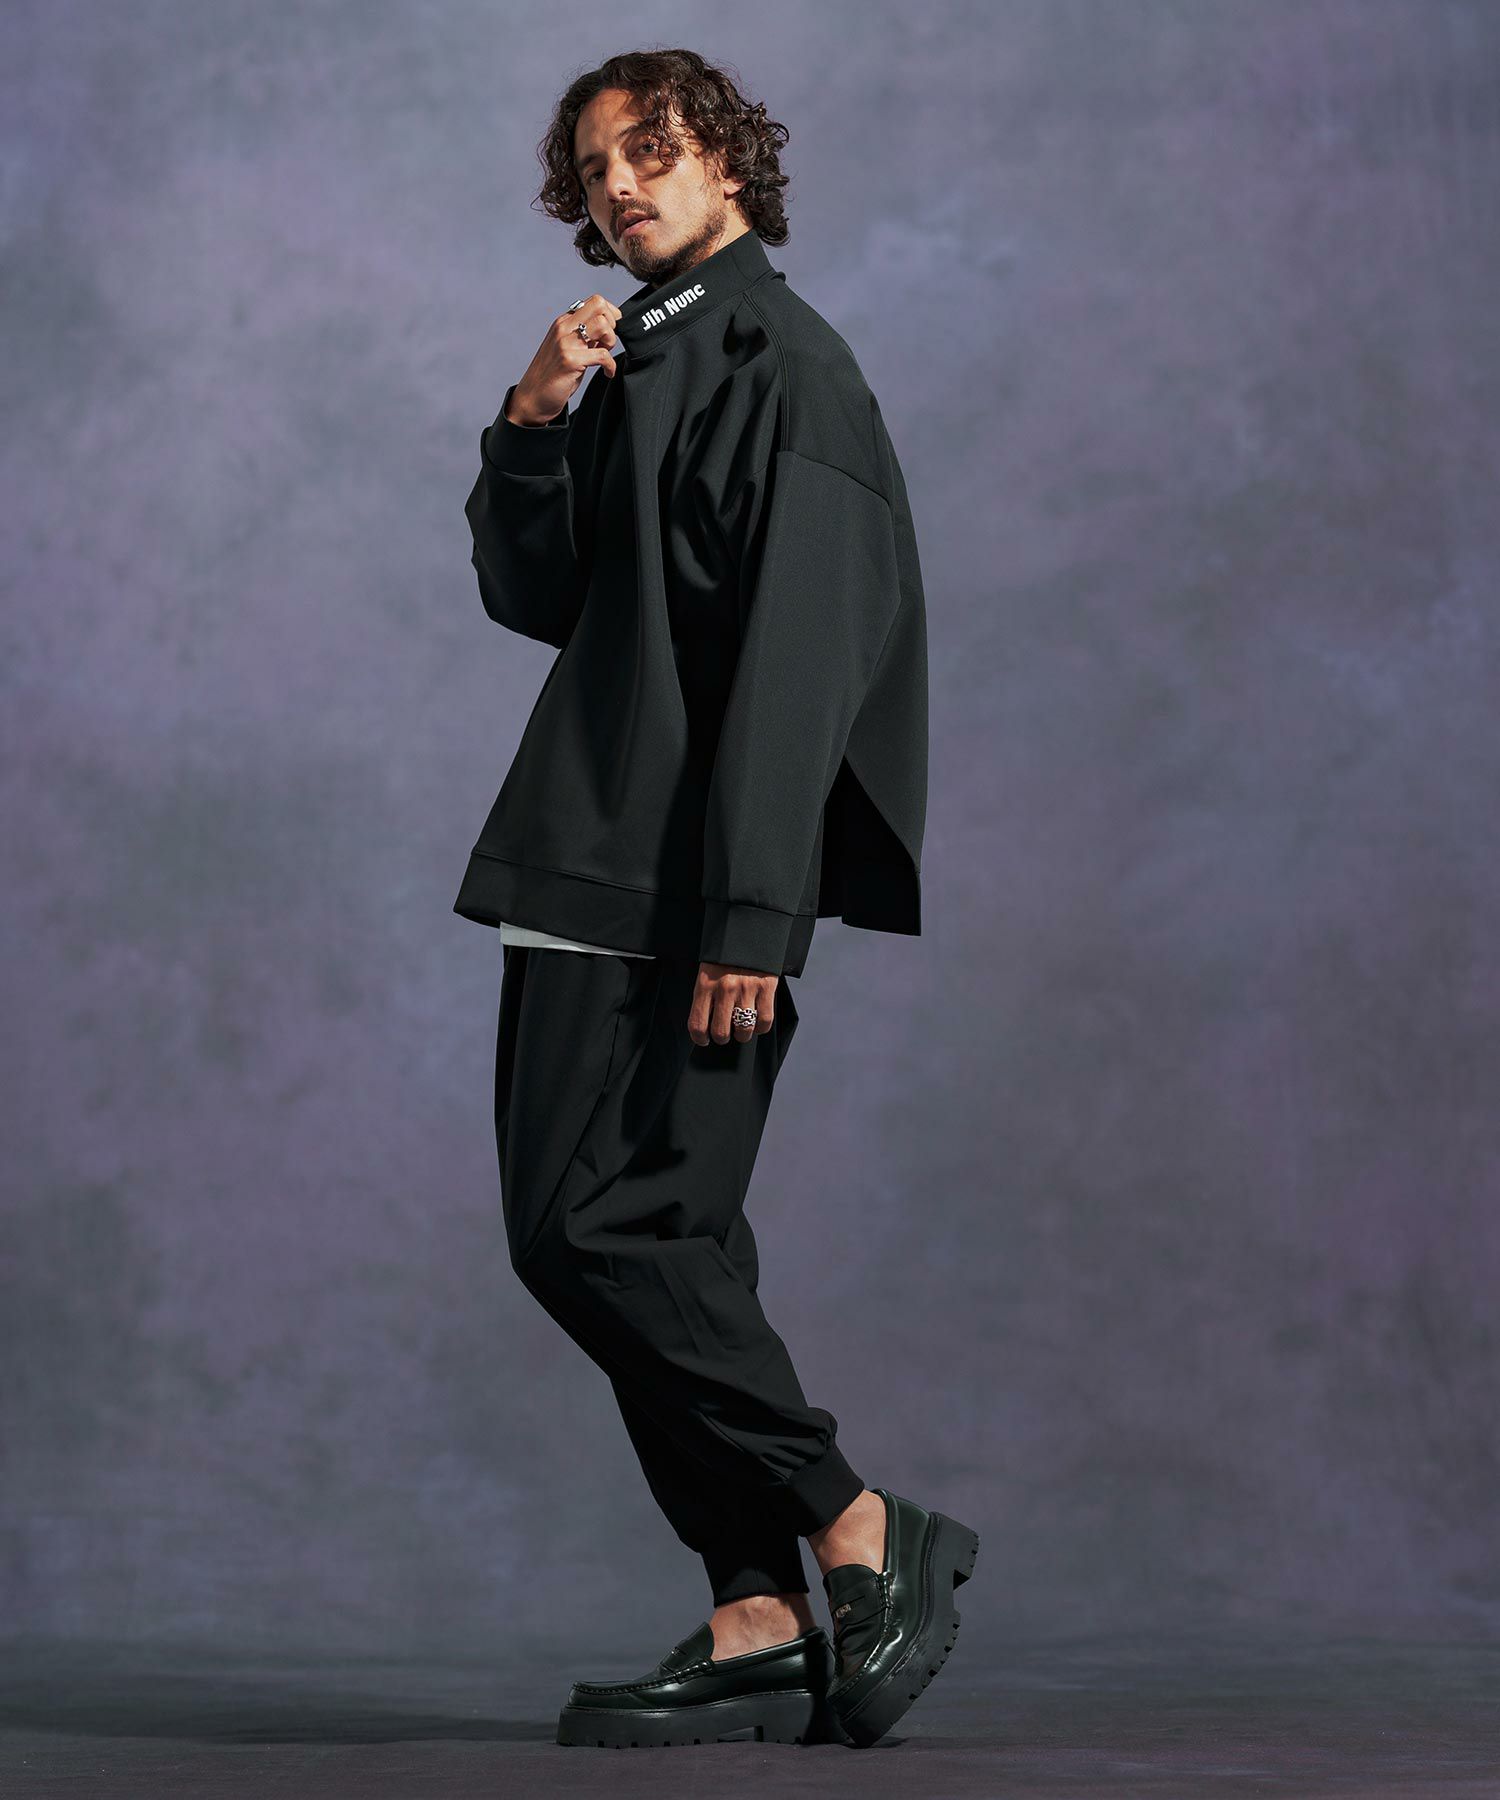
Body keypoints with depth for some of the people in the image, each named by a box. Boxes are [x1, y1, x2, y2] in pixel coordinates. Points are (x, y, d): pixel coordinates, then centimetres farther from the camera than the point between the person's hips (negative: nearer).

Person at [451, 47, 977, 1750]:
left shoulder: (780, 358, -6)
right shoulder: (636, 361, 22)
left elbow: (795, 650, -15)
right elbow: (535, 599, 17)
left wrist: (749, 917, -21)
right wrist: (529, 425, 0)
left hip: (686, 881, -9)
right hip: (593, 872, 9)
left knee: (599, 1226, -14)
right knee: (647, 1240, 6)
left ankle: (858, 1530, -2)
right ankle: (758, 1627, 10)